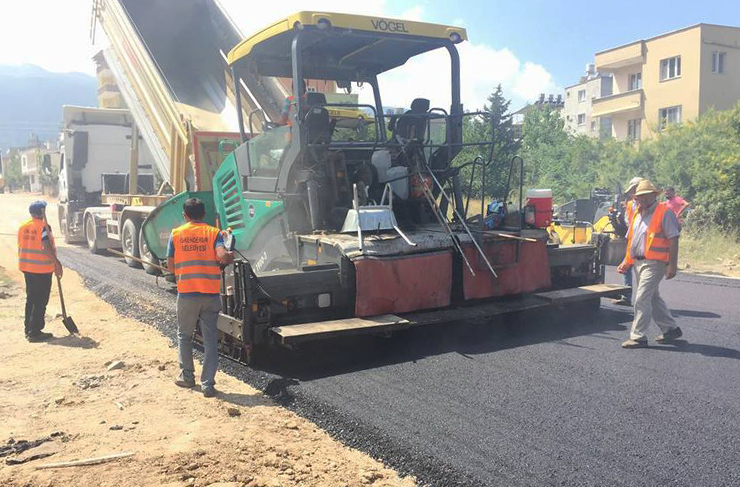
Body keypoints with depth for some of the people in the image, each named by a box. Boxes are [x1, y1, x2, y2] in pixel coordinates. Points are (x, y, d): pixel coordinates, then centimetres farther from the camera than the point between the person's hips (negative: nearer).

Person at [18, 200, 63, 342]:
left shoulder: (23, 227, 8)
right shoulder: (43, 227, -15)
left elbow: (20, 247, 12)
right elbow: (47, 248, -22)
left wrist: (24, 262, 21)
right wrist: (56, 263, -17)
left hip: (27, 268, 8)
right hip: (42, 269, -8)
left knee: (31, 299, 17)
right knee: (41, 301, -1)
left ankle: (28, 329, 22)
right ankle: (35, 332, -1)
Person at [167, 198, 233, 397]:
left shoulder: (176, 234, 3)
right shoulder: (213, 232, 0)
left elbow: (170, 266, 5)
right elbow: (222, 256, -15)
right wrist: (231, 256, 7)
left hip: (186, 293, 0)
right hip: (211, 293, 0)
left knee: (184, 336, 20)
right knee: (210, 339, 6)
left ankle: (187, 376, 27)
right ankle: (208, 384, 4)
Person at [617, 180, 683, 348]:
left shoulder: (664, 213, -7)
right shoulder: (638, 214, 16)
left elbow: (673, 239, -12)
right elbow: (631, 239, 22)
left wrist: (672, 265, -17)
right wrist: (627, 262, 15)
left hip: (654, 263, -9)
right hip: (638, 262, 9)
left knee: (641, 299, -11)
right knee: (653, 298, 17)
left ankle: (638, 336, -6)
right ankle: (671, 329, 31)